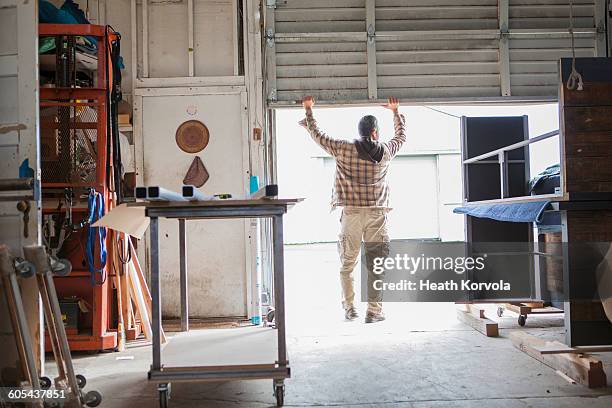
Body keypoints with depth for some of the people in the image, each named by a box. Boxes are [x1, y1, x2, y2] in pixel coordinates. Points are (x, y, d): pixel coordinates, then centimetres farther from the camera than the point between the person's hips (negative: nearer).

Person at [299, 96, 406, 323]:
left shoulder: (343, 149, -3)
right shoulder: (386, 151, 4)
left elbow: (318, 136, 9)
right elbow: (401, 136, 25)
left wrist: (308, 110, 24)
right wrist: (396, 112, 40)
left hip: (351, 214, -1)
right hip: (377, 215, 1)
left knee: (347, 266, 11)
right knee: (375, 266, 5)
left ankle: (349, 309, 10)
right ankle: (374, 311, 6)